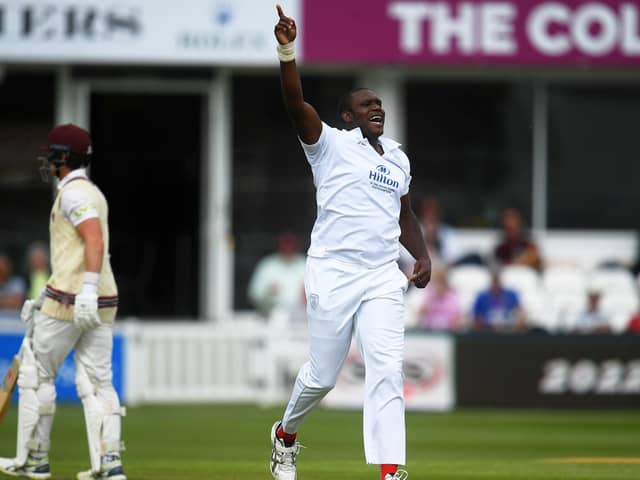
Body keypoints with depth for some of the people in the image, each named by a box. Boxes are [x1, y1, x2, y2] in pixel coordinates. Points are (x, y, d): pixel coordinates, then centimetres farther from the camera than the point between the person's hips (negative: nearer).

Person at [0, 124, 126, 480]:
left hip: (69, 302, -9)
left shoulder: (72, 193, -11)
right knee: (97, 381, 4)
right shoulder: (94, 193, 20)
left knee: (36, 373, 4)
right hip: (104, 303, 9)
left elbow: (95, 241, -25)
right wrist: (46, 298, 29)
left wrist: (87, 290, -34)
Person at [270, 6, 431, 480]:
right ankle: (286, 435, 34)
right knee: (322, 375, 4)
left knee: (387, 371, -10)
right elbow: (297, 104, -18)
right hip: (333, 275, -4)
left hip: (383, 280, 4)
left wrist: (423, 257, 10)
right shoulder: (330, 144, -1)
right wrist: (288, 51, -32)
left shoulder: (398, 157, 16)